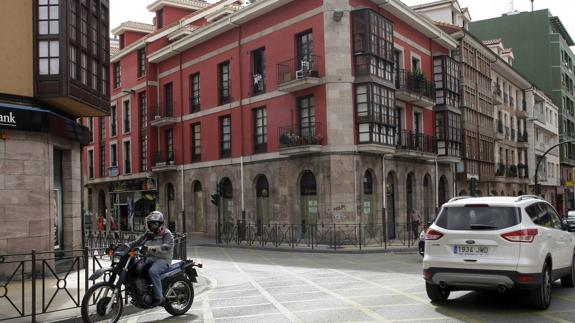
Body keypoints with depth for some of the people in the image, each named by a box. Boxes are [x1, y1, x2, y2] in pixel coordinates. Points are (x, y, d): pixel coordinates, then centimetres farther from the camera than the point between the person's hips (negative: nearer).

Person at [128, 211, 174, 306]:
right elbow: (138, 242, 14)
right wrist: (127, 246, -4)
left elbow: (167, 246, -22)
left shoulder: (166, 234, -4)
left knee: (152, 271, -35)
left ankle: (159, 297, -27)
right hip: (150, 258, 7)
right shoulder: (148, 234, 18)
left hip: (163, 259, -7)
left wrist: (154, 248, -37)